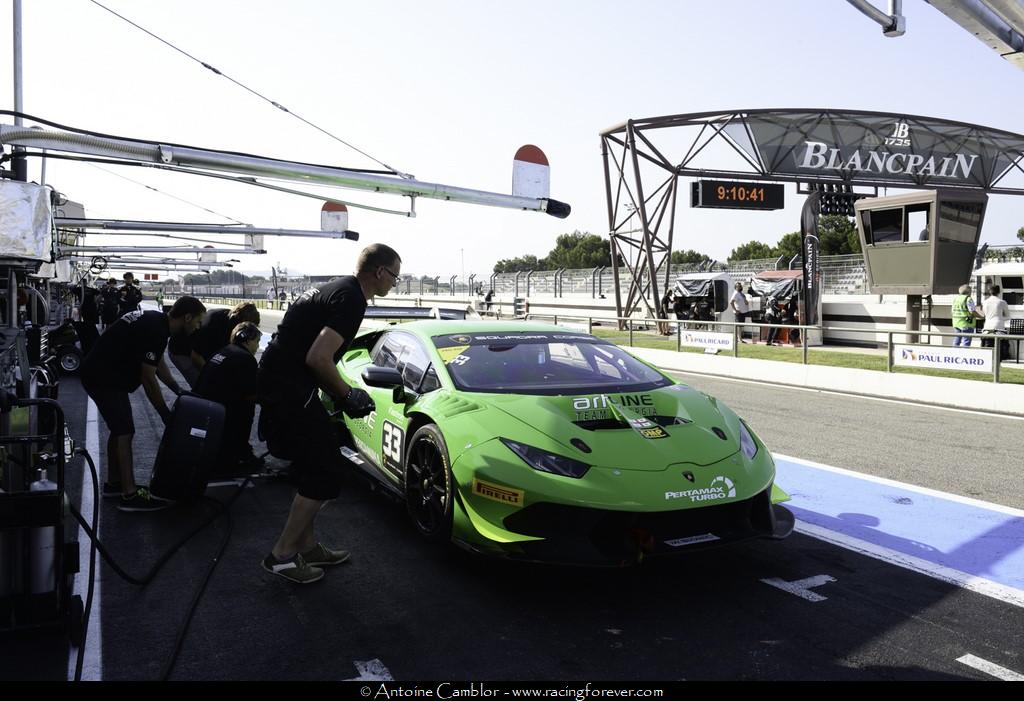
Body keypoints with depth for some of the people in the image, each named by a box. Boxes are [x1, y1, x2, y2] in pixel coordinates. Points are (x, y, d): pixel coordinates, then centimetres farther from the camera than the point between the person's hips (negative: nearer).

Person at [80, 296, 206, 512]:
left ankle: (114, 483, 29)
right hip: (104, 378, -11)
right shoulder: (155, 330, -25)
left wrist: (179, 391, 9)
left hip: (102, 374, 11)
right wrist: (166, 414, -16)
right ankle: (130, 495, -8)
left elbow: (158, 364, 16)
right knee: (125, 432, -10)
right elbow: (148, 379, -23)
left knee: (120, 429, 18)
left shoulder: (156, 321, 6)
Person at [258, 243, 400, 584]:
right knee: (325, 473, -3)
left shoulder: (338, 288, 16)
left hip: (280, 383, 10)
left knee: (314, 469, 17)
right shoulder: (352, 299, -16)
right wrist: (346, 395, -9)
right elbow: (317, 358, -25)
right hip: (288, 389, -10)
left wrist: (341, 394, 15)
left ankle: (307, 545, 26)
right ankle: (282, 555, 6)